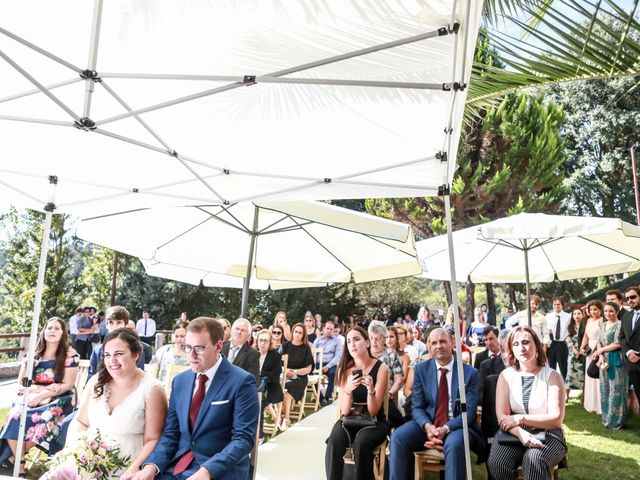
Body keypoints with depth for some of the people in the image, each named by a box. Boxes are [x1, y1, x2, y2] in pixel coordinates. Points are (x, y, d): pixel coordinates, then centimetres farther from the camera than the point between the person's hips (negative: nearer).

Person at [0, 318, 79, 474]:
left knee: (44, 419, -34)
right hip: (30, 398, 3)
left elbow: (67, 385, -5)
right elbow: (21, 384, 5)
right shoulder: (32, 354, 10)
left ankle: (13, 458, -9)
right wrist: (47, 387, -11)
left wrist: (42, 395, -17)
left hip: (58, 401, -3)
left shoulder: (70, 355, -1)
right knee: (15, 416, -29)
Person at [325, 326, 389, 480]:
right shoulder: (344, 369, -2)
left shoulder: (381, 368, -10)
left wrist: (370, 390, -29)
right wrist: (348, 390, -25)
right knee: (334, 442, -30)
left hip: (373, 422, -2)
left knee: (361, 443, -34)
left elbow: (373, 412, -10)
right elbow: (344, 412, -6)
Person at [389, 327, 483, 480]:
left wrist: (445, 429, -24)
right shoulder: (421, 370, 4)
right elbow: (417, 407, 2)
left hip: (457, 426, -2)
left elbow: (469, 412, -8)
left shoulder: (470, 373, -3)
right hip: (428, 425, 2)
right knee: (398, 436, -24)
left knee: (454, 443, -36)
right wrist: (427, 426, -21)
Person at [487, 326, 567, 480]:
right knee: (497, 463, -28)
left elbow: (556, 419, -7)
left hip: (548, 435, -2)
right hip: (514, 434, 2)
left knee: (534, 459, -35)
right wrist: (522, 434, -24)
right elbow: (502, 416, -4)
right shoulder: (506, 375, 3)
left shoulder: (552, 376, -2)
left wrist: (520, 419, -15)